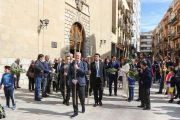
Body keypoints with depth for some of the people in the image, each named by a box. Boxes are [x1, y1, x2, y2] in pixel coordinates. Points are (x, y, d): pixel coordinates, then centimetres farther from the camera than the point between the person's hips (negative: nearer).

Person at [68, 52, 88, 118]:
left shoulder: (84, 64, 3)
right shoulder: (71, 64, 9)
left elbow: (86, 72, -10)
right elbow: (69, 73, 7)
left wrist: (78, 68, -17)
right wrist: (72, 80, -10)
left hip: (81, 83, -2)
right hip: (73, 83, 2)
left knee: (82, 97, 3)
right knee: (74, 98, 1)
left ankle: (83, 106, 35)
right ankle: (75, 112, 12)